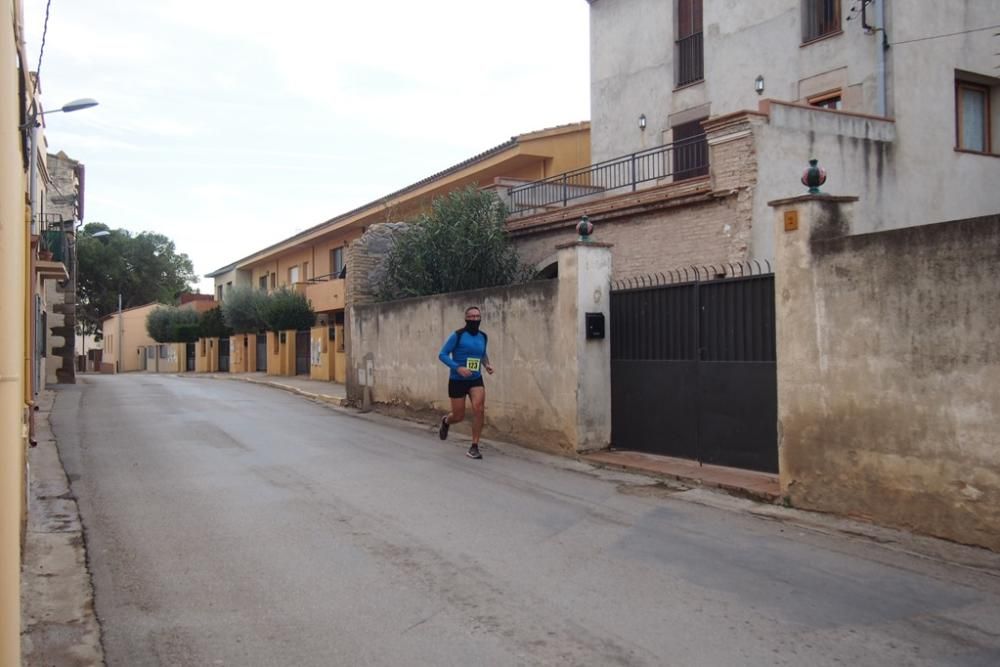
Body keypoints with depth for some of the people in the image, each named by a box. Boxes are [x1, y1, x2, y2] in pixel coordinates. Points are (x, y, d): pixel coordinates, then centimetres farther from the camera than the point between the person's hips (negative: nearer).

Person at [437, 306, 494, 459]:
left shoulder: (483, 337, 4)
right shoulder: (458, 335, -11)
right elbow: (442, 354, -11)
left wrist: (487, 365, 3)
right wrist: (457, 367, -24)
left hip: (476, 380, 3)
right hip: (457, 380, -3)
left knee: (479, 409, -20)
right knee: (459, 416, 4)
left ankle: (474, 447, -8)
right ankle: (445, 421, 44)